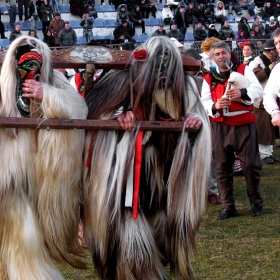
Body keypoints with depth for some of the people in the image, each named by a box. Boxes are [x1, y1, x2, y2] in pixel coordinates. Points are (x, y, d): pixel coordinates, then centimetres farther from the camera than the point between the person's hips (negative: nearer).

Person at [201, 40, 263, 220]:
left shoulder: (243, 70, 6)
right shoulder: (209, 79, 11)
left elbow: (257, 89, -5)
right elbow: (204, 102, 4)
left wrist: (242, 93, -26)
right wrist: (215, 106, -19)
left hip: (245, 124, -2)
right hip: (221, 126, 2)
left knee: (250, 163, -3)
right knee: (222, 166, 2)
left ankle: (256, 201, 17)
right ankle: (228, 206, 11)